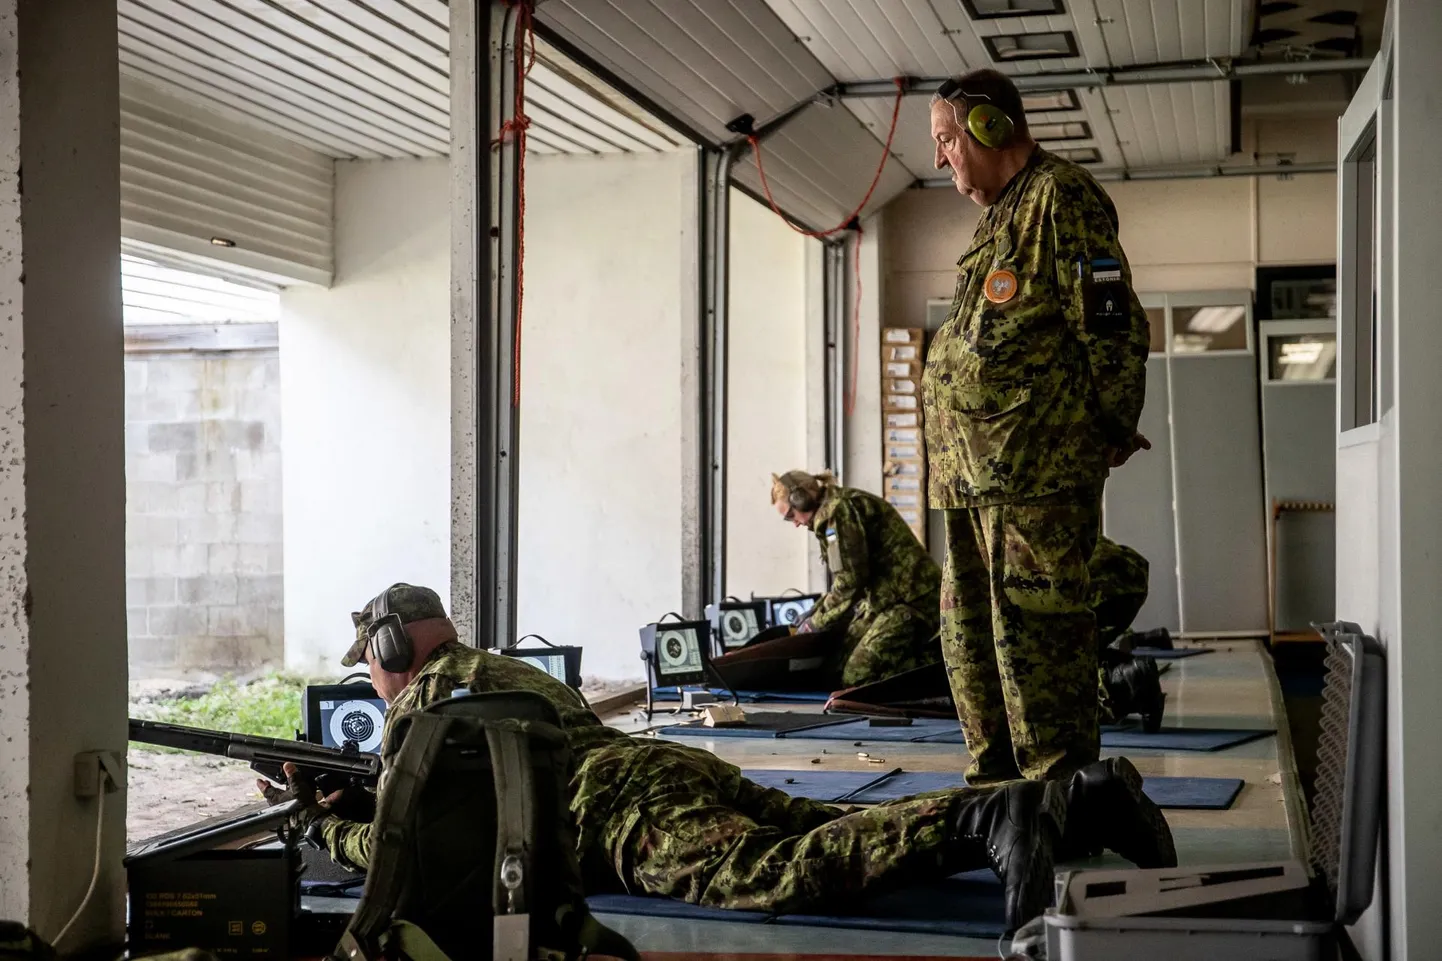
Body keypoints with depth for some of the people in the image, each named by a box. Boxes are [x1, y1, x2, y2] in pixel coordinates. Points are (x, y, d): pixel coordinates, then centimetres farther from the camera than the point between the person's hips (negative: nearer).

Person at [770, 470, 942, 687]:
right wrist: (815, 614, 18)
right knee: (841, 667, 6)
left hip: (910, 599, -10)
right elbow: (852, 576, 21)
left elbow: (849, 581, -18)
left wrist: (816, 622, -6)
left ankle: (936, 660, -6)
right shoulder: (844, 504, 18)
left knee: (856, 678, -16)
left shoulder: (837, 509, -13)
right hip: (892, 595, 10)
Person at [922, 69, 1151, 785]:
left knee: (1036, 637, -9)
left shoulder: (1061, 198, -7)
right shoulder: (999, 214, 23)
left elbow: (1113, 325, -13)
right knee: (970, 641, 15)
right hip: (975, 473, 10)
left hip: (1037, 469, -10)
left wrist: (1114, 433, -9)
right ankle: (996, 785, 26)